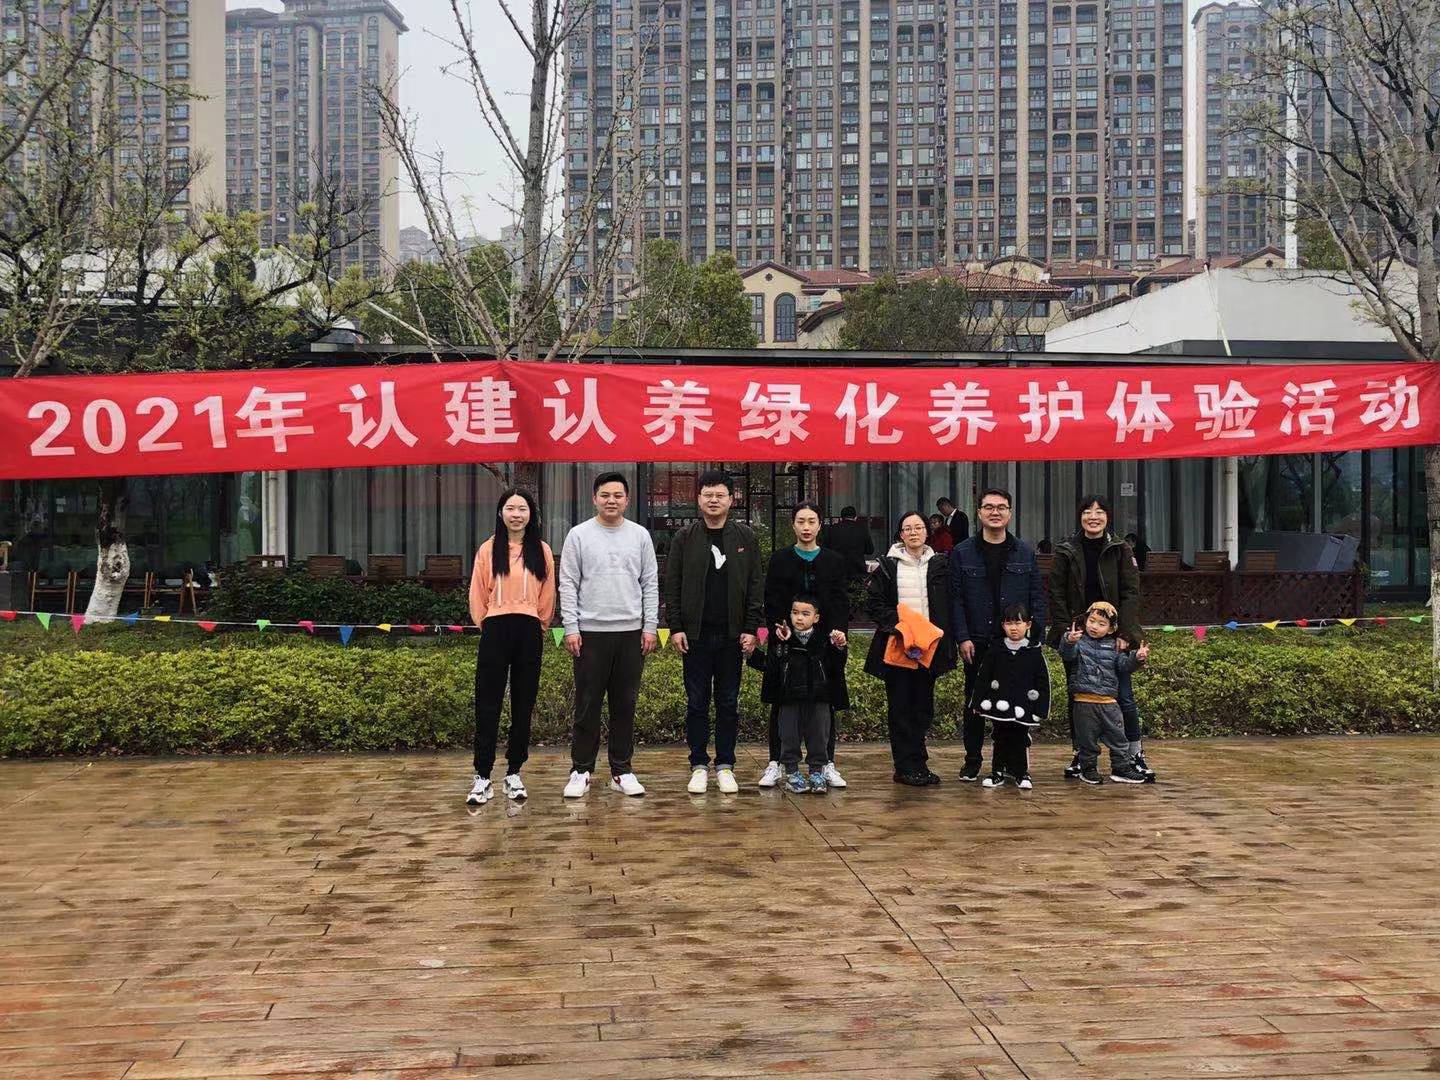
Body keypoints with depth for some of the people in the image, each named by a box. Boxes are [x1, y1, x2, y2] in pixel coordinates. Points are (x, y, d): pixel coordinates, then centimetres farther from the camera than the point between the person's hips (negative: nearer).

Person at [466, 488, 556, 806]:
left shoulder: (542, 551, 6)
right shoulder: (488, 550, 3)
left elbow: (547, 597, 10)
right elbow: (478, 595, 6)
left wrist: (538, 627, 9)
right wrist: (486, 625, 6)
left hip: (529, 632, 2)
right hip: (496, 631, -1)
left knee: (523, 705, 7)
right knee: (487, 705, -4)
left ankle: (514, 773, 15)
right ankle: (482, 777, -1)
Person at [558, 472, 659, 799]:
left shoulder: (640, 536, 7)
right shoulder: (579, 536, 1)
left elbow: (650, 584, 8)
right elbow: (568, 585, -1)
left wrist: (650, 626, 1)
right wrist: (571, 628, -8)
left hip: (630, 632, 2)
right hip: (591, 632, -2)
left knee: (625, 704, 7)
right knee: (588, 704, 1)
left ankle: (621, 770, 14)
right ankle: (581, 770, 8)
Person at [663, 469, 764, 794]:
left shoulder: (745, 537, 5)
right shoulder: (685, 538, 3)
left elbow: (756, 585, 4)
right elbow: (672, 585, 3)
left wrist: (751, 629, -3)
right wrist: (675, 627, -5)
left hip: (732, 635, 1)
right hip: (695, 634, 0)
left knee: (728, 703, 7)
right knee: (697, 703, 4)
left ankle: (725, 766, 15)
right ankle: (699, 766, 12)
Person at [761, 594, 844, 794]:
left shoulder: (824, 640, 1)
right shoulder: (781, 639, -1)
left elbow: (837, 668, -3)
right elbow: (770, 669, -8)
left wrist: (839, 649, -18)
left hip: (819, 699, 1)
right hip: (790, 700, -1)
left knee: (819, 735, 7)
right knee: (790, 736, 5)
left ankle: (817, 771, 20)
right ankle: (792, 773, 17)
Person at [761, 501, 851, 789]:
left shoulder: (834, 561, 9)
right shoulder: (780, 560, 6)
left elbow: (841, 601, 3)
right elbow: (771, 601, 2)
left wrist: (840, 630, -14)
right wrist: (776, 627, -15)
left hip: (824, 641, 1)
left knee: (826, 703, 4)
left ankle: (827, 764, 12)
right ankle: (775, 764, 8)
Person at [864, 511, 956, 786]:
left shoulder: (939, 565, 9)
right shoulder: (888, 565, 3)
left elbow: (947, 607, 9)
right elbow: (875, 603, -1)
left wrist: (937, 633, -4)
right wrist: (896, 623, -15)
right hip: (897, 644, -3)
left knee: (923, 706, 6)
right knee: (901, 705, -2)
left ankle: (918, 764, 13)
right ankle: (907, 766, 1)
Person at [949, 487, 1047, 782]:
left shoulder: (1025, 553, 7)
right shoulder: (963, 553, 2)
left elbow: (1037, 596, 6)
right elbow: (955, 598, -2)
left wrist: (1037, 636, -3)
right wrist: (962, 637, -10)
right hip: (976, 644, -1)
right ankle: (973, 761, 17)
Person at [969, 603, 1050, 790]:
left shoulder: (1035, 653, -1)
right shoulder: (996, 652, 3)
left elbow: (1043, 683, 1)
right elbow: (982, 678, 6)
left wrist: (1042, 710, -3)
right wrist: (978, 703, 2)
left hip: (1023, 709, -1)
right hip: (999, 706, 2)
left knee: (1020, 740, 4)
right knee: (1000, 740, 9)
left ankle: (1021, 774, 16)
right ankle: (997, 772, 19)